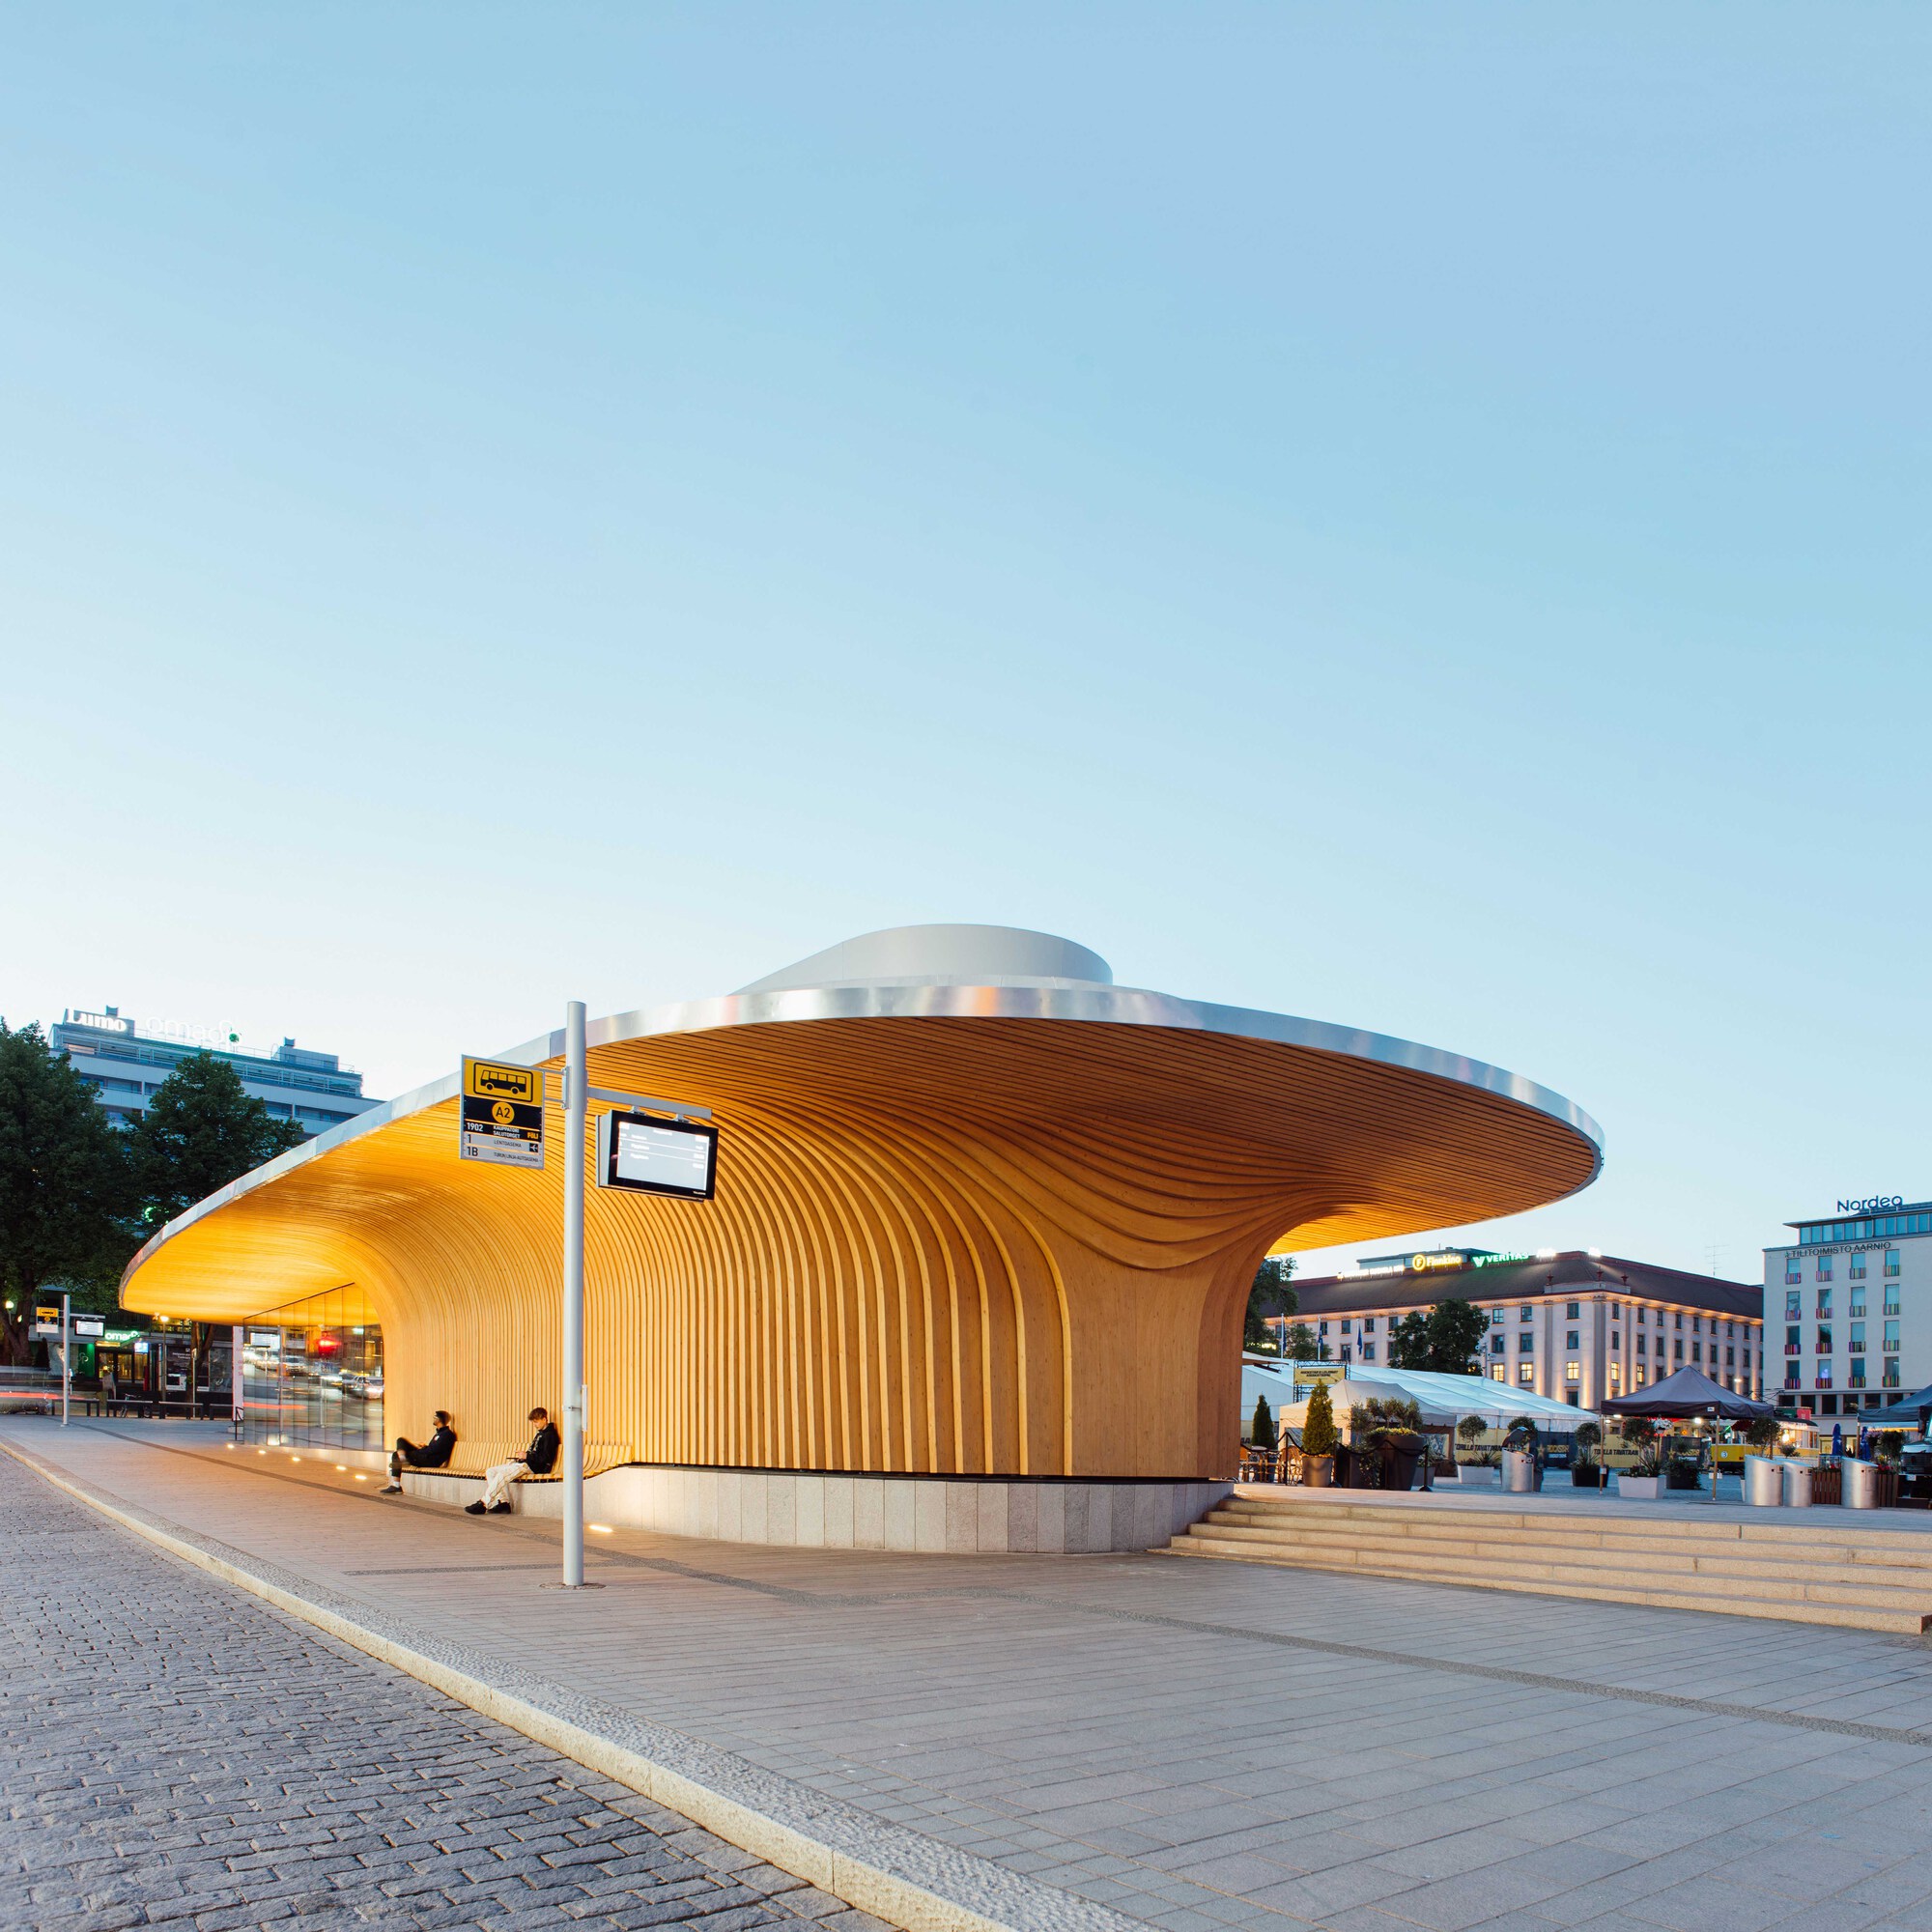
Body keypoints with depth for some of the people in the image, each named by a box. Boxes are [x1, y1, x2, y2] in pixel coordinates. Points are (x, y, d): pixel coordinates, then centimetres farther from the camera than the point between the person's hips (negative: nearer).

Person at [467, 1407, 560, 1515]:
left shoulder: (550, 1435, -7)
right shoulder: (540, 1433, 24)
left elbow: (546, 1458, -17)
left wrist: (527, 1456, -13)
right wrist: (523, 1455, 9)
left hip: (534, 1466, -11)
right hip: (526, 1464, 11)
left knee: (502, 1474, -28)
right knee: (491, 1472, 0)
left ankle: (483, 1503, -25)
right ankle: (503, 1502, -10)